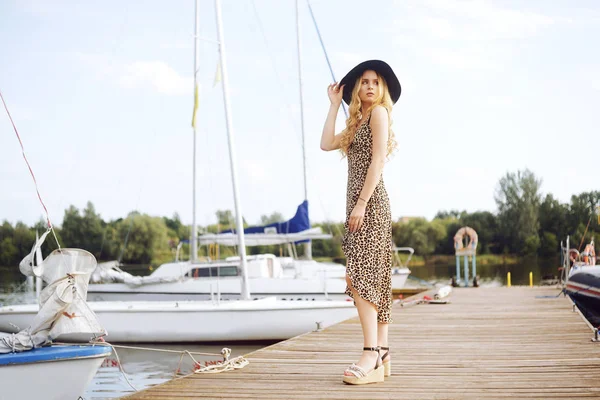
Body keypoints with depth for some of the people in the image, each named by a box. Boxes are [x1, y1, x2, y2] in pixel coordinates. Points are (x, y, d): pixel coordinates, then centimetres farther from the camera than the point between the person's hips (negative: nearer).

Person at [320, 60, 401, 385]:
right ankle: (382, 354, 8)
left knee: (360, 275, -17)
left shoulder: (379, 112, -4)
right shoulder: (358, 121, 21)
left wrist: (361, 204, -19)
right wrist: (334, 104, 15)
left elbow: (377, 161, -13)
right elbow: (326, 144, 12)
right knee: (372, 277, 6)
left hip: (370, 201, -9)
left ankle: (371, 357, -22)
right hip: (358, 201, 9)